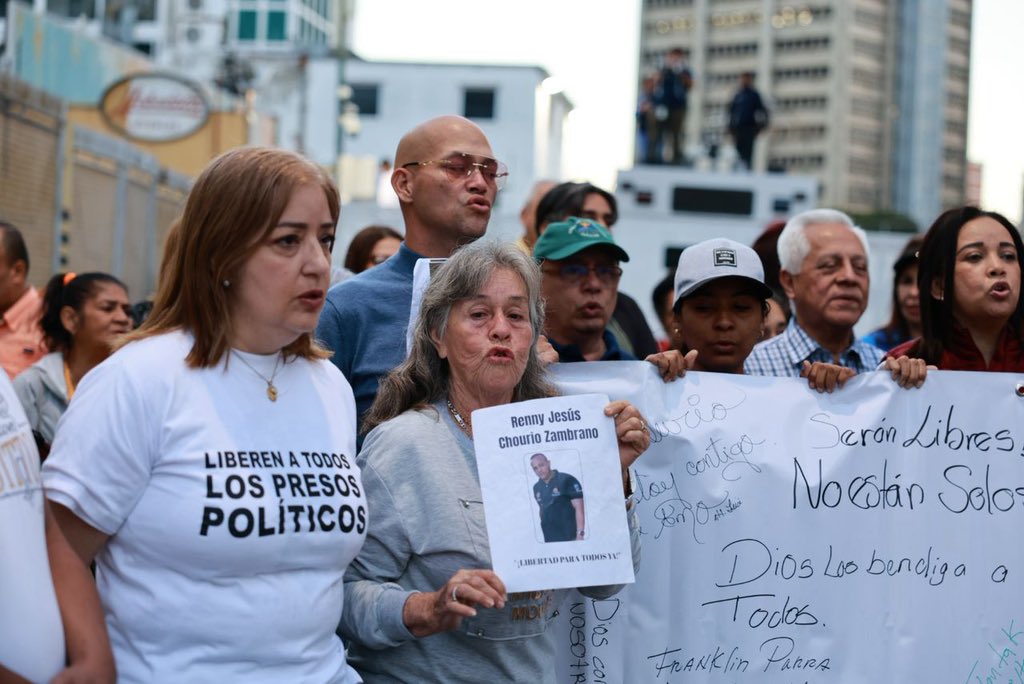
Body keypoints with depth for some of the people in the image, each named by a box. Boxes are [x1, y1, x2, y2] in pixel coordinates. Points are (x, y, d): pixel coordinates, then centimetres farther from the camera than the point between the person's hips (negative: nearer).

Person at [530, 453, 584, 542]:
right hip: (549, 540, 6)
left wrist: (580, 534, -17)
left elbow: (579, 508, -10)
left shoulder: (566, 480, -8)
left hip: (569, 538, -5)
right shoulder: (537, 488, 11)